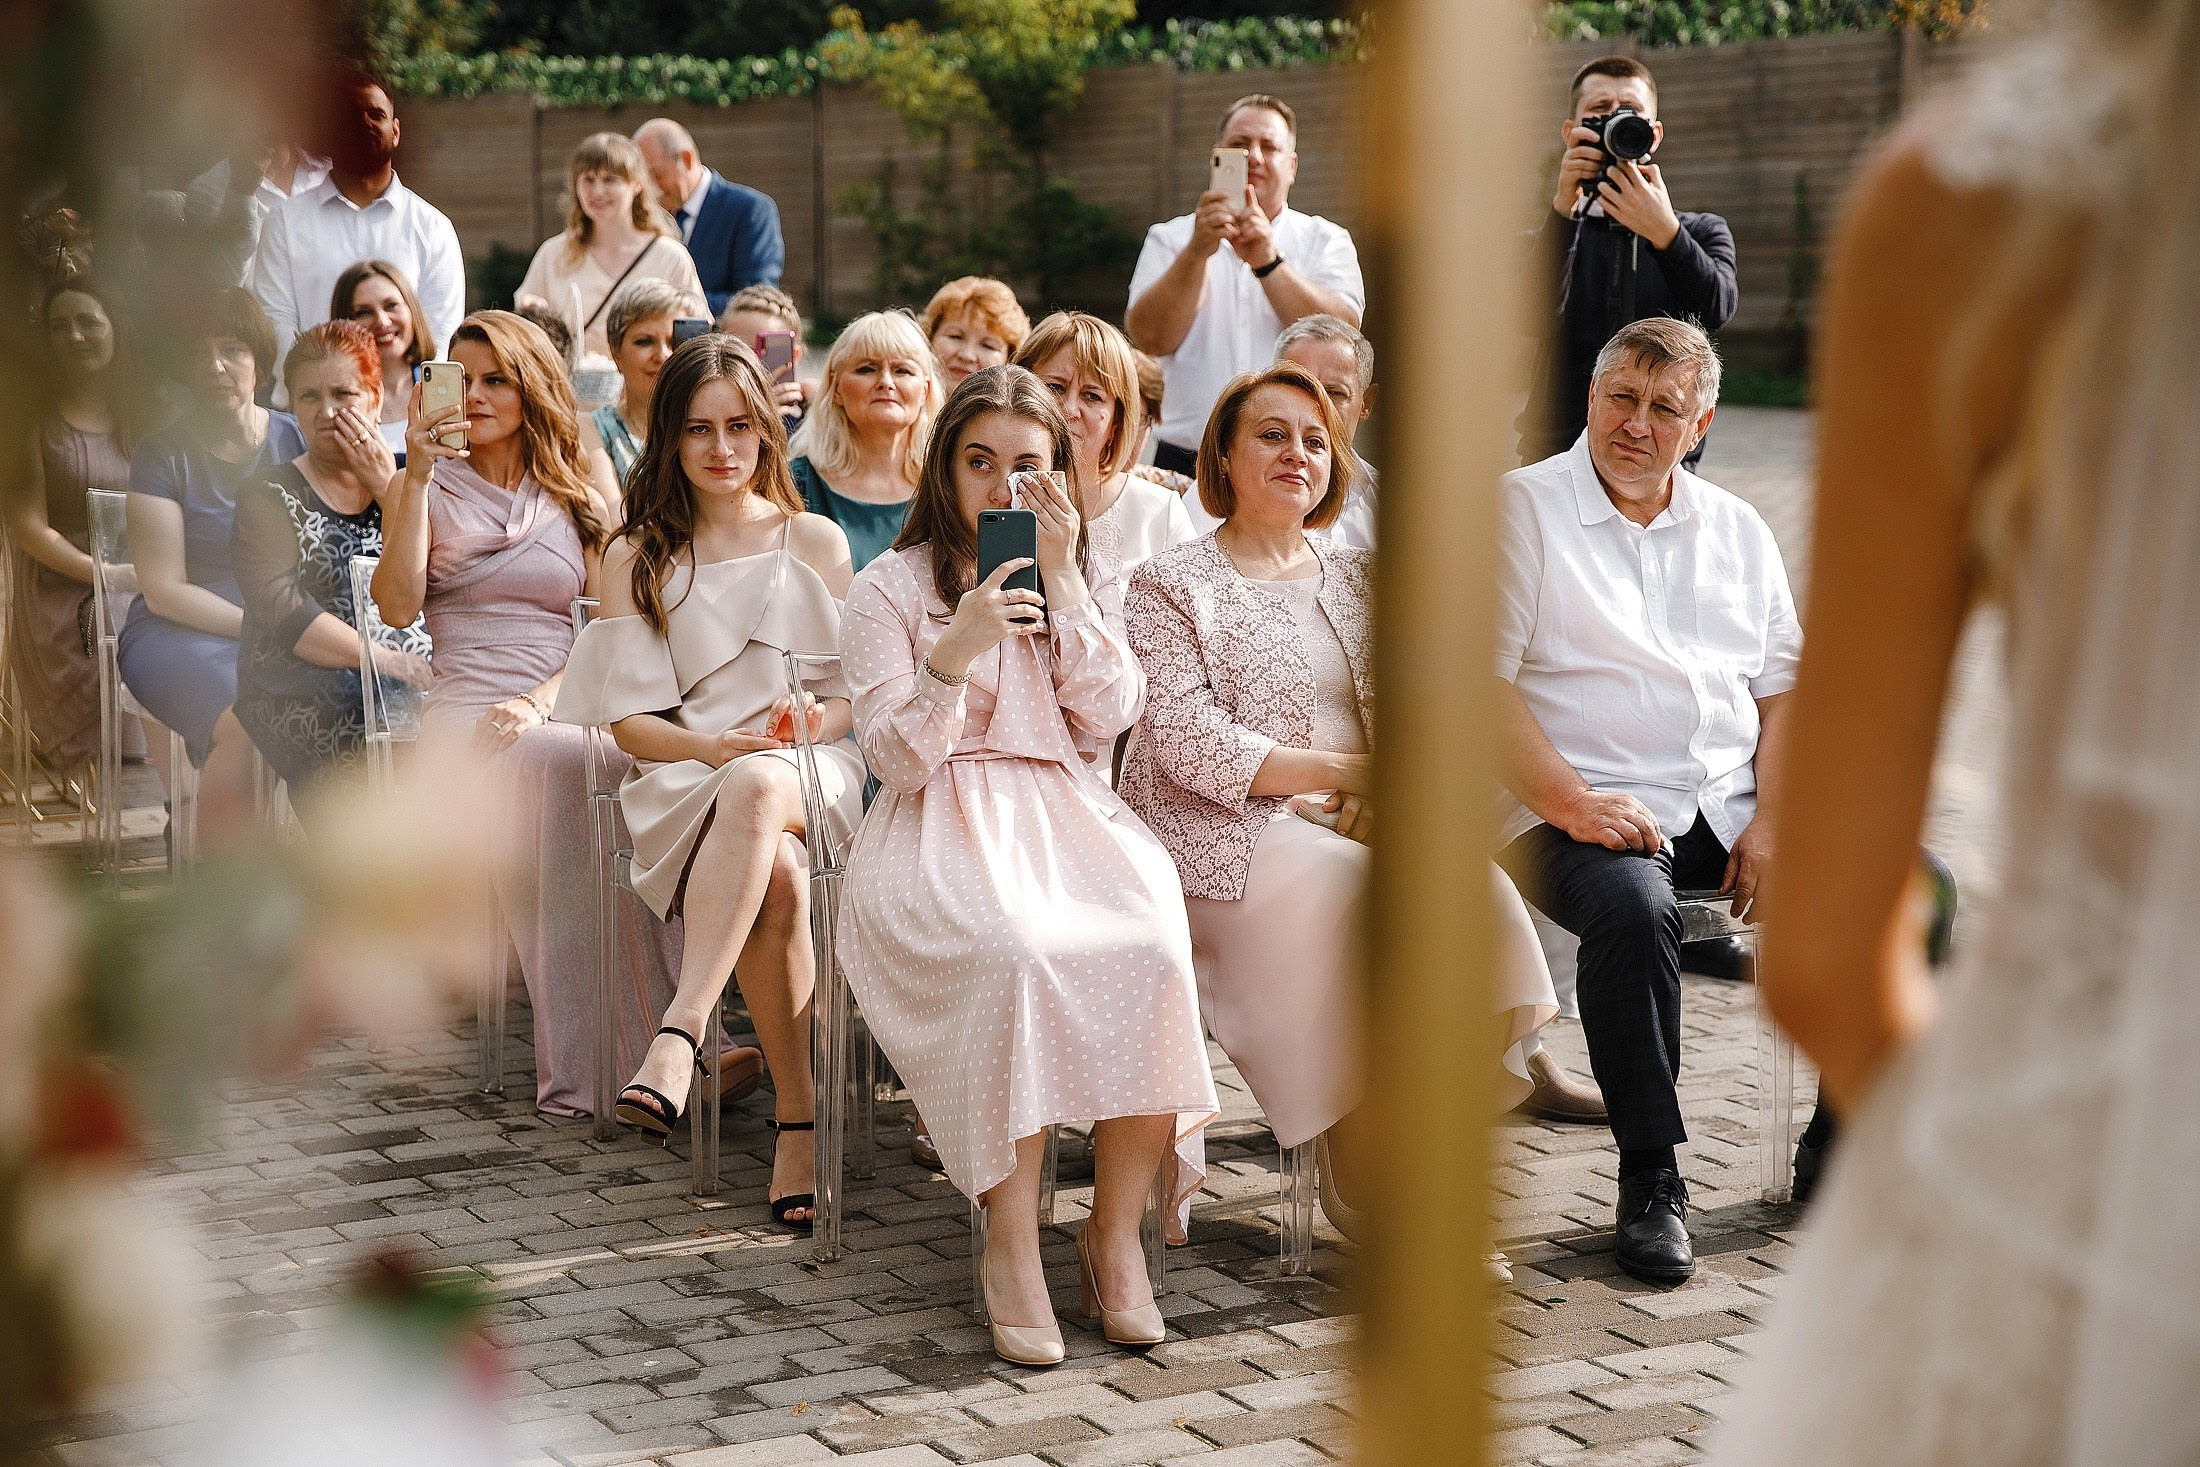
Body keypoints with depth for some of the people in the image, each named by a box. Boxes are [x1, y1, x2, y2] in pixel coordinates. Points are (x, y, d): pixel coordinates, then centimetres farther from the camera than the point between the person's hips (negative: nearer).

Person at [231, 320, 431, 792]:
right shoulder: (268, 498, 10)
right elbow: (281, 611, -6)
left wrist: (386, 488, 0)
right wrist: (381, 658, -18)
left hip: (416, 685, 3)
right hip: (303, 696, -3)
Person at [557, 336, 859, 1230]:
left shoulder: (816, 542, 18)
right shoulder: (637, 558, 17)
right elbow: (628, 717, 7)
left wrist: (821, 717, -10)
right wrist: (714, 744, -13)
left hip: (805, 771, 0)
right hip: (682, 778, 0)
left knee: (755, 790, -42)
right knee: (776, 879, -37)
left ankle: (679, 1035, -51)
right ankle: (797, 1119, -37)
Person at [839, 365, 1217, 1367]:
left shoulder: (1091, 579, 19)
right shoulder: (891, 588, 7)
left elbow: (1108, 714, 1)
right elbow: (899, 762, -3)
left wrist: (1063, 576, -3)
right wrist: (955, 654, -19)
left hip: (1069, 813, 3)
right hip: (946, 824, -3)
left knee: (1154, 950, -30)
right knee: (1014, 951, -37)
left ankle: (1117, 1234, -19)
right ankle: (1010, 1245, -28)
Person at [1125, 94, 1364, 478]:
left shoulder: (1326, 241, 14)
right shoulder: (1170, 239, 15)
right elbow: (1150, 339, -1)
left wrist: (1267, 261, -14)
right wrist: (1198, 251, -12)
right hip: (1188, 461, 0)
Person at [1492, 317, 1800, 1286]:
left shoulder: (1738, 532, 19)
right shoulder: (1522, 509, 2)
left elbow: (1782, 691, 16)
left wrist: (1769, 822, -1)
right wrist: (1574, 806, -18)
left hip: (1728, 805, 5)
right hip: (1582, 813, -5)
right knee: (1634, 908, -38)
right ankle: (1650, 1179, -22)